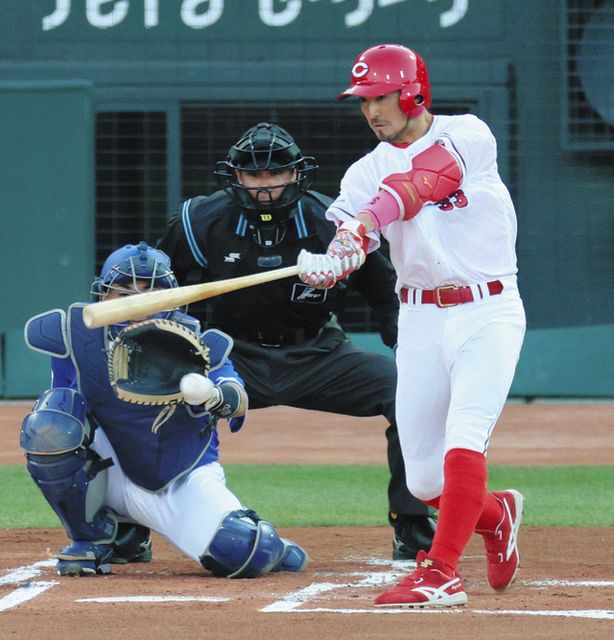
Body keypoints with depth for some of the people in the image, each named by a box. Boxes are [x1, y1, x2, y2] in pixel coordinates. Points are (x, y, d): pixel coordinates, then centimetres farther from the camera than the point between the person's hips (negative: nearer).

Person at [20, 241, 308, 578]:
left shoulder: (192, 342, -17)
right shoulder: (79, 334, -13)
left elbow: (239, 403, -32)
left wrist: (215, 395, -56)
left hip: (184, 482, -1)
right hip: (115, 478, 1)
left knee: (245, 555, -26)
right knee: (50, 420, -26)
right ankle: (93, 538, -3)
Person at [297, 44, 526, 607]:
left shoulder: (468, 136, -7)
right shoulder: (368, 172, 5)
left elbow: (421, 182, -27)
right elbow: (339, 235, -10)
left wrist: (365, 221, -43)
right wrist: (320, 266, -34)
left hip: (488, 313, -5)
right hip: (420, 321, 5)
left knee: (462, 441, -23)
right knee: (424, 481, 5)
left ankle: (442, 575, -24)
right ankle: (496, 514, 35)